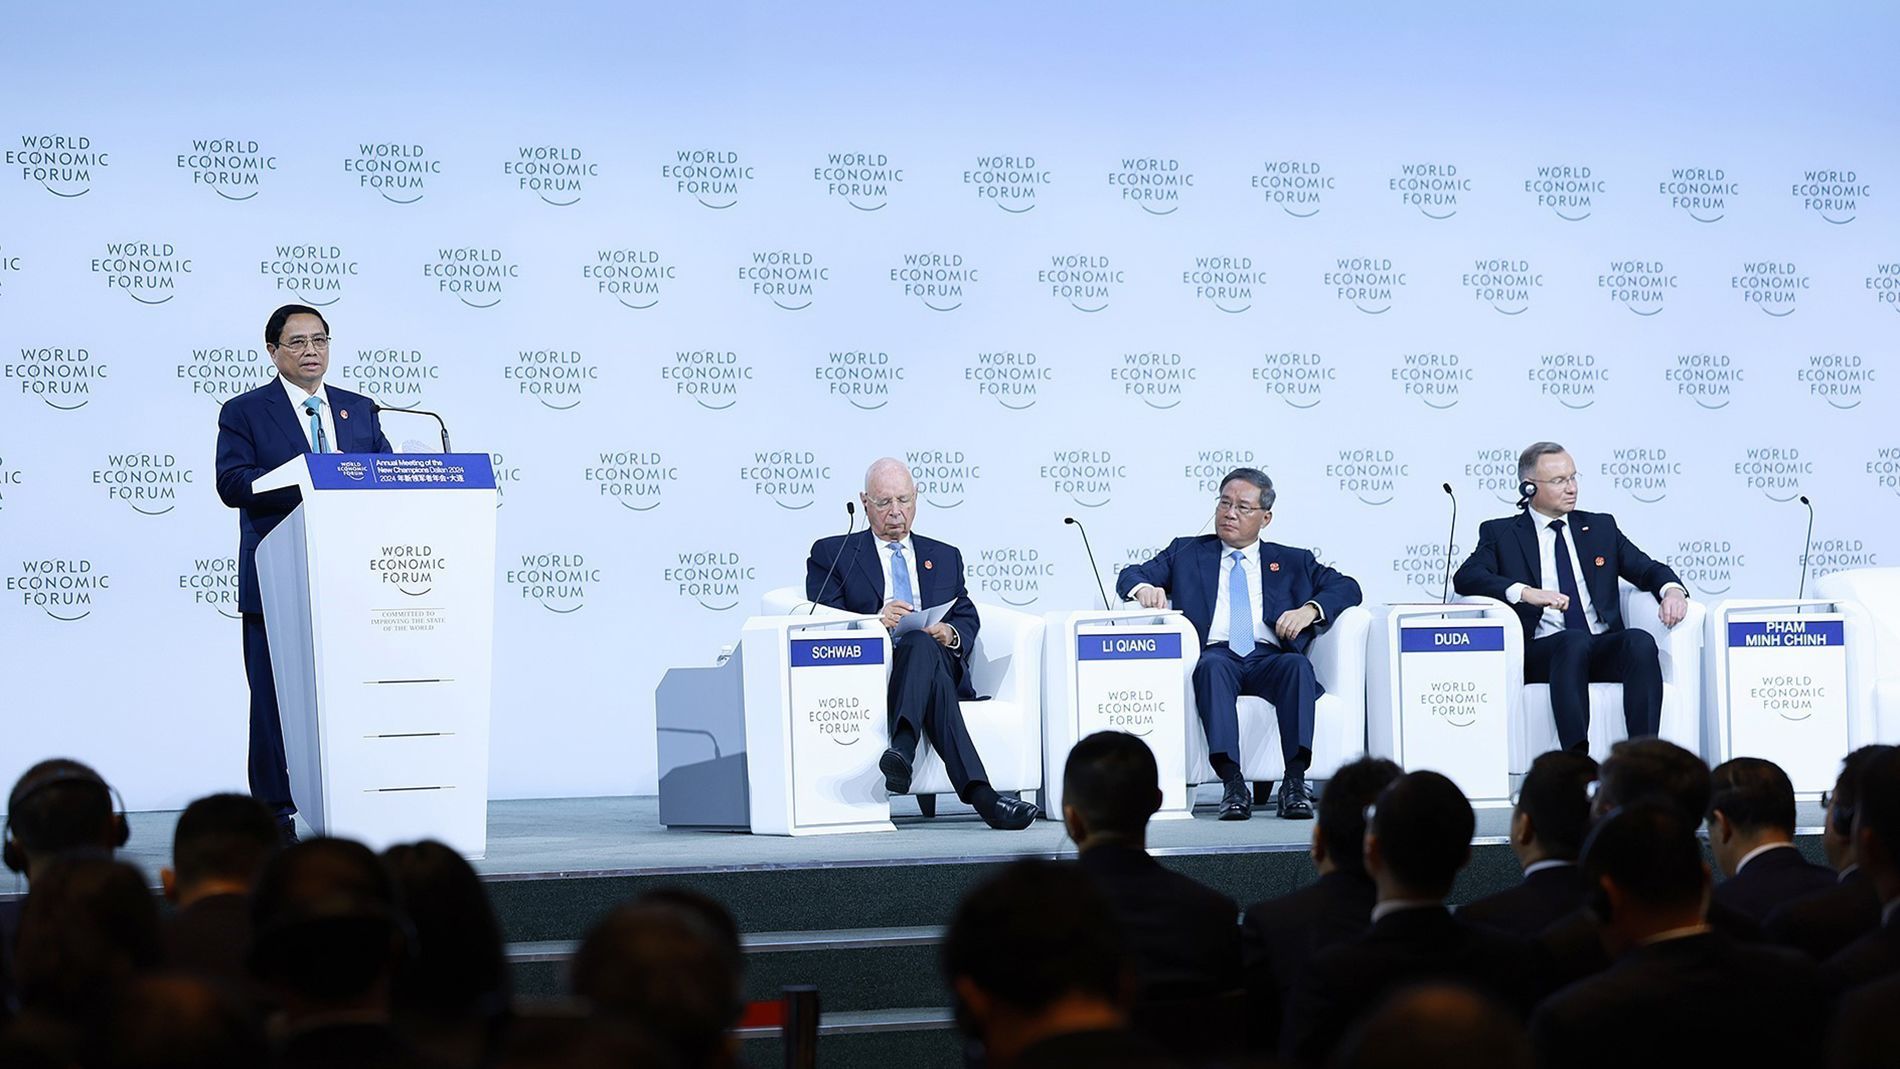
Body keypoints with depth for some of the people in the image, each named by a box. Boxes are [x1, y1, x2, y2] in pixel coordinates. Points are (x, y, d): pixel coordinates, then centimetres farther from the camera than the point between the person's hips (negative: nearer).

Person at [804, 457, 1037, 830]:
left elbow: (968, 620, 19)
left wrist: (950, 633, -8)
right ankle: (981, 795, -53)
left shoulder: (945, 557, 28)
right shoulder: (832, 554, 17)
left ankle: (902, 751, -58)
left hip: (938, 661, 2)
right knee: (933, 676, -38)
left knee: (921, 644, -38)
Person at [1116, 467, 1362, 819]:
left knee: (1297, 664, -34)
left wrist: (1309, 610, -6)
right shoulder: (1187, 553, 26)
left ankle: (1295, 782, -39)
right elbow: (1129, 576, 18)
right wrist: (1144, 587, -8)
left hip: (1271, 659, 1)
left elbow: (1347, 588, 15)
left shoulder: (1292, 561, 25)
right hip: (1217, 655, -1)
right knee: (1212, 666, -36)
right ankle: (1232, 782, -44)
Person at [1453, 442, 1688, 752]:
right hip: (1541, 653, -3)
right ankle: (1577, 760, -50)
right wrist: (1526, 592, -22)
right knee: (1575, 640, -37)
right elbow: (1466, 577, -5)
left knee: (1640, 641, -30)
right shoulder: (1500, 533, 12)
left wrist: (1671, 589, -8)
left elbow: (1647, 569, 17)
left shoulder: (1601, 527, 23)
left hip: (1604, 648, 3)